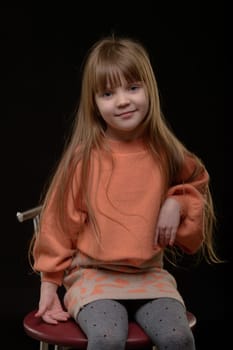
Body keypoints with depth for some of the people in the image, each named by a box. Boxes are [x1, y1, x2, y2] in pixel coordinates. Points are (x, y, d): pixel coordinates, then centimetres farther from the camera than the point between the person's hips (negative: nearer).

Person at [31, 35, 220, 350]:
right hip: (94, 276, -2)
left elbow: (195, 186, 19)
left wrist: (177, 203, -5)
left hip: (150, 274, 3)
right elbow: (60, 221, -1)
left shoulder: (166, 154, -1)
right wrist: (49, 283, 3)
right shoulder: (84, 157, -9)